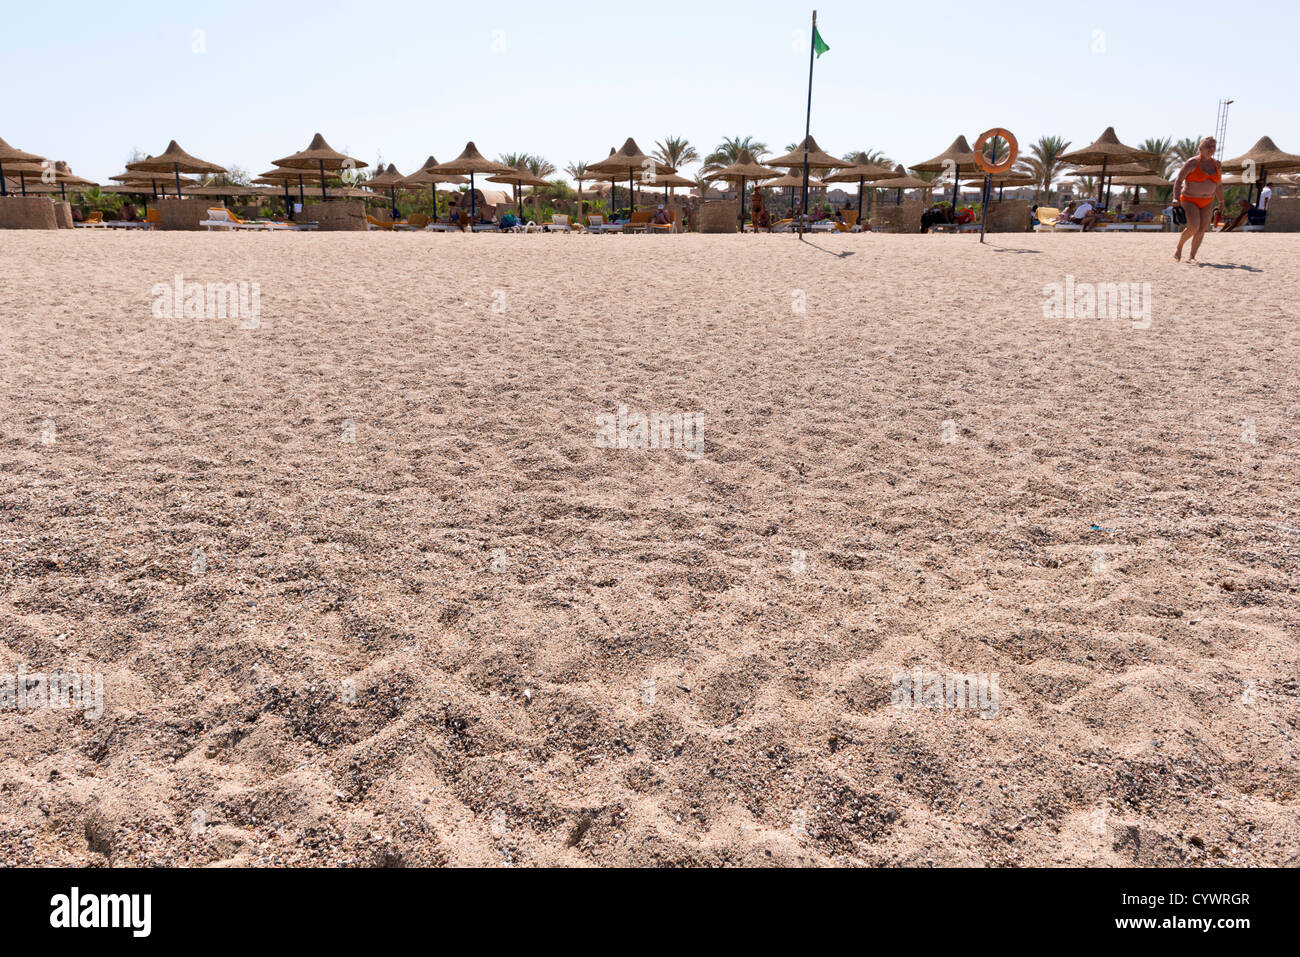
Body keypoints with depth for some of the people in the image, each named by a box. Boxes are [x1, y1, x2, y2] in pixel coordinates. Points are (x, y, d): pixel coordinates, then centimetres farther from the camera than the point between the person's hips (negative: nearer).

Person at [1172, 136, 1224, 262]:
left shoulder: (1217, 165, 8)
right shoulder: (1192, 163, -9)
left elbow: (1219, 185, 19)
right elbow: (1178, 181, -11)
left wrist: (1221, 202, 23)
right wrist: (1176, 198, -24)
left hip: (1207, 202, 5)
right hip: (1190, 200, -5)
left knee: (1201, 230, -4)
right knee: (1193, 227, -23)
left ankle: (1191, 257, 4)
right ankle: (1179, 248, 0)